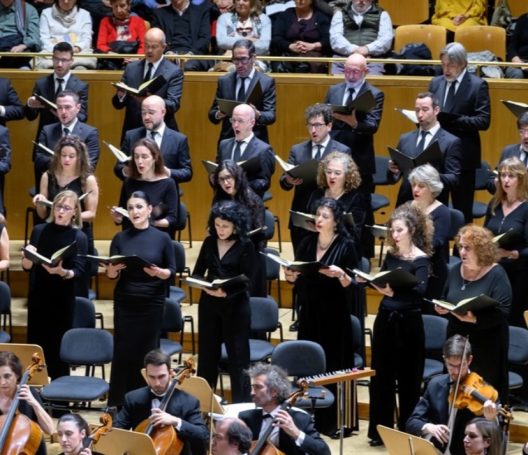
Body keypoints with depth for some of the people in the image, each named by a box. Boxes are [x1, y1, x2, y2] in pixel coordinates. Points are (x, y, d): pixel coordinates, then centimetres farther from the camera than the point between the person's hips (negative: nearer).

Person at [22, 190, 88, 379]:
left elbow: (79, 273, -11)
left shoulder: (78, 237, -5)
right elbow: (26, 267, 4)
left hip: (63, 300, -3)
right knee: (35, 344, 5)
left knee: (58, 348, 0)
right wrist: (27, 257, -18)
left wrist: (62, 272, -31)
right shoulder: (39, 230, 4)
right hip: (38, 296, 3)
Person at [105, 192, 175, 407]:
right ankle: (118, 402, 7)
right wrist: (113, 268, -19)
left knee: (147, 352, 0)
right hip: (125, 302, 1)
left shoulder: (162, 238, 0)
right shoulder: (120, 238, 4)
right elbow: (110, 275, 3)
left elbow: (172, 272, 2)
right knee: (123, 351, 1)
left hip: (152, 303, -1)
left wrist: (158, 272, -19)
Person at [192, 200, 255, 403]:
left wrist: (226, 292, -30)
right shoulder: (209, 242, 4)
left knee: (237, 355, 0)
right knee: (207, 353, 11)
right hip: (209, 304, 4)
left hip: (236, 305, -4)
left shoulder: (246, 246, -9)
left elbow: (246, 280, -14)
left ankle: (241, 404, 7)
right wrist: (204, 285, -16)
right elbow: (197, 272, 6)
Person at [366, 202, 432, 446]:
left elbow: (420, 290, -25)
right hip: (385, 318, 5)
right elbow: (381, 282, 12)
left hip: (408, 322, -5)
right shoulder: (391, 255, 7)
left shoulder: (420, 259, -10)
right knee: (381, 376, 8)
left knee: (408, 379, 3)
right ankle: (380, 430, 18)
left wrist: (394, 291, -39)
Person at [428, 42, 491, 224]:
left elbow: (484, 121, -13)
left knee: (462, 209, 1)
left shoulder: (478, 85, -6)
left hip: (463, 155, -5)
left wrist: (454, 121, -24)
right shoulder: (436, 83, 11)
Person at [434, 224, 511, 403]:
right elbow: (446, 302, 20)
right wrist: (441, 308, -4)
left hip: (486, 346, -6)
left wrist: (475, 319, -31)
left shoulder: (496, 274, -12)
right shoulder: (454, 272, 7)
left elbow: (502, 312, -19)